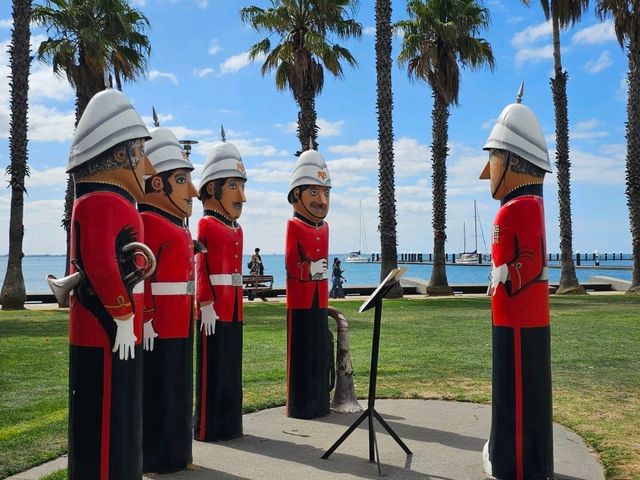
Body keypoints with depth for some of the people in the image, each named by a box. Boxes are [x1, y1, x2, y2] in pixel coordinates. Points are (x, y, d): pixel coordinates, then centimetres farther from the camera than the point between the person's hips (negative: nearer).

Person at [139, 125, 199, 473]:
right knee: (157, 391, 1)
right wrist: (144, 318, -24)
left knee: (175, 390, 17)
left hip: (179, 323, 10)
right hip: (158, 324, -10)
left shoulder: (177, 225, 16)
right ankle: (155, 458, 14)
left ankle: (173, 452, 29)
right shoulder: (147, 222, -15)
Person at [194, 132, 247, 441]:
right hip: (214, 311, -8)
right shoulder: (207, 225, -8)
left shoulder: (237, 229, 15)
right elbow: (201, 269, -13)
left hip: (234, 309, 8)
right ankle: (208, 428, 11)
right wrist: (207, 305, -17)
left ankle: (229, 424, 24)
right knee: (213, 370, 0)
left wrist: (237, 305, 18)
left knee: (232, 368, 13)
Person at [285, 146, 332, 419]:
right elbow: (291, 264, -10)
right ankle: (301, 405, 9)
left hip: (320, 297, 7)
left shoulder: (324, 227, 13)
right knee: (302, 353, -1)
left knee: (320, 351, 11)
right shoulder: (294, 225, -7)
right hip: (301, 299, -7)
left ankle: (319, 403, 21)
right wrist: (311, 269, -20)